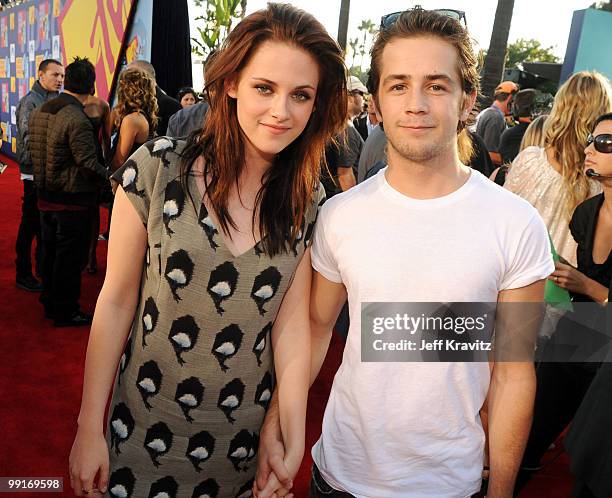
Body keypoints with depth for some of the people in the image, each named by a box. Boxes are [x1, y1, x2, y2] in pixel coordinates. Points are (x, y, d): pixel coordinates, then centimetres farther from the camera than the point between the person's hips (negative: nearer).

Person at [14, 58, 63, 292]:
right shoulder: (30, 101, -11)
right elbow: (29, 140, -18)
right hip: (35, 173, -7)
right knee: (30, 224, 1)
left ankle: (43, 267, 33)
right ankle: (23, 274, 13)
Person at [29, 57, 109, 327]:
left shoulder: (38, 112, 6)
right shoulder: (77, 119, -21)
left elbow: (33, 152, 14)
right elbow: (90, 165, -23)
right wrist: (108, 176, -6)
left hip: (45, 197, 8)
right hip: (72, 201, -8)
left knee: (50, 253, 19)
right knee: (70, 258, 4)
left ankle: (50, 304, 33)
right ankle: (65, 312, 16)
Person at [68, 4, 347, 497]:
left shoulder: (309, 201, -7)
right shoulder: (158, 167, -15)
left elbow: (291, 325, -7)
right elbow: (117, 300, -9)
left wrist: (293, 445, -8)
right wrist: (89, 427, -5)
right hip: (145, 430, -1)